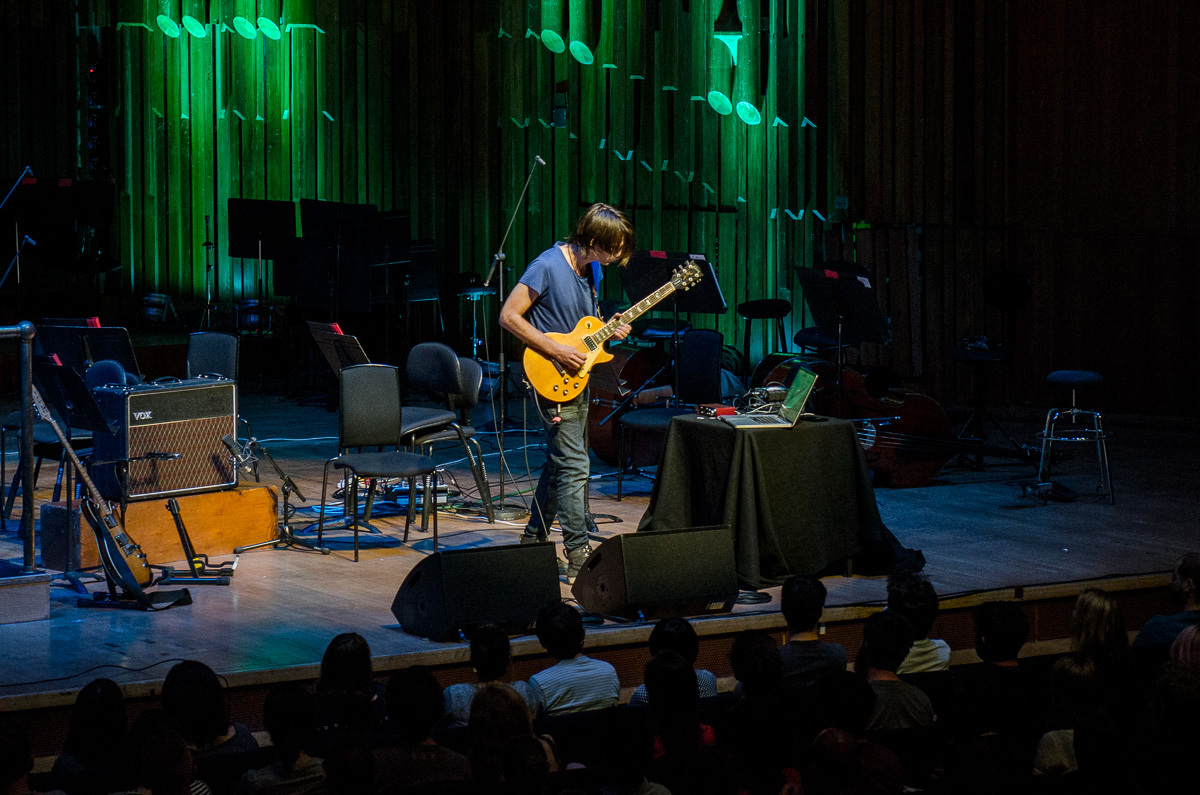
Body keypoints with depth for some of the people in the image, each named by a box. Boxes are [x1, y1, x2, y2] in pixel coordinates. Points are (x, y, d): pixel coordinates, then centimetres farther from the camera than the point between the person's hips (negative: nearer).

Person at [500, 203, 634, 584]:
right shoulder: (547, 266, -18)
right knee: (573, 465, -11)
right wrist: (556, 351, -22)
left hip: (576, 377, 9)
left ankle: (534, 539, 27)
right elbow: (509, 316, -19)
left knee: (559, 463, 15)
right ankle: (578, 556, -10)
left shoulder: (591, 269, 8)